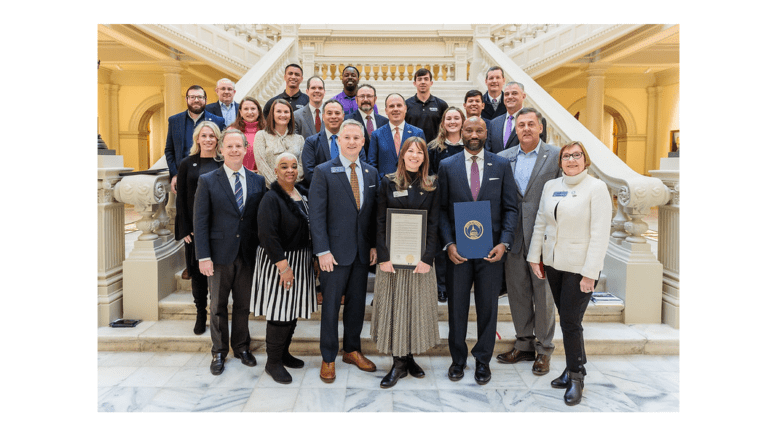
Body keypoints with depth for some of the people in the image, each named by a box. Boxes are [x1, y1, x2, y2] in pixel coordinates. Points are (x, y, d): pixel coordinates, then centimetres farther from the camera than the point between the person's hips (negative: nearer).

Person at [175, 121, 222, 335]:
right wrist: (185, 230, -4)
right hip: (195, 227, 1)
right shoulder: (187, 164, 5)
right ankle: (201, 315, 21)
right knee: (197, 271, 8)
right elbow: (181, 199, 4)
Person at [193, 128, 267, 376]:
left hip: (248, 254, 2)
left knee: (243, 305, 12)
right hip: (220, 254, -1)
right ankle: (219, 352, 25)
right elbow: (200, 222, -4)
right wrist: (203, 257, -10)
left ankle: (241, 347, 30)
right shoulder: (208, 181, -1)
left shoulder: (258, 181, 5)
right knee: (218, 306, 10)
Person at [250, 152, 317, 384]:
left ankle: (283, 353, 31)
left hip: (301, 260, 8)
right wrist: (283, 265, -24)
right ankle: (273, 362, 13)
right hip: (279, 261, -7)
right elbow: (268, 236, -22)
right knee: (280, 313, -3)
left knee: (293, 311, 15)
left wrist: (312, 258, 9)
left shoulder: (303, 194, 8)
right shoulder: (271, 198, -14)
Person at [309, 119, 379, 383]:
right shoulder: (323, 172, -5)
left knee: (357, 302, 14)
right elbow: (317, 215, -8)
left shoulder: (371, 173, 10)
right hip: (335, 251, -4)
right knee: (331, 305, 5)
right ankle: (328, 358, 20)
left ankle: (352, 350, 31)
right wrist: (322, 251, -14)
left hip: (362, 252, 5)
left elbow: (374, 212, 11)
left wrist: (374, 245, 3)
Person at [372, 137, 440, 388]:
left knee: (418, 305, 6)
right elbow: (380, 222, 0)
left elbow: (434, 225, 1)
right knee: (394, 305, 1)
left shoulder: (431, 186, 6)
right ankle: (399, 363, 10)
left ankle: (410, 357, 20)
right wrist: (383, 256, -10)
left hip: (420, 257, 1)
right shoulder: (388, 183, 3)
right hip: (392, 256, -1)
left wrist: (427, 257, -9)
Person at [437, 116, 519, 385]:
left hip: (491, 249, 0)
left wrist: (504, 243, -9)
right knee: (456, 307, 9)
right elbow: (442, 209, 2)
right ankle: (458, 360, 26)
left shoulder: (501, 165, 4)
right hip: (458, 249, 0)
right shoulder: (447, 166, 3)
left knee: (488, 308, 9)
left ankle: (483, 361, 26)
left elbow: (511, 208, 3)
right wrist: (448, 244, -9)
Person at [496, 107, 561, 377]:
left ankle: (544, 350, 21)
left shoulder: (555, 156, -1)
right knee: (517, 292, 11)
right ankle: (524, 344, 28)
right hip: (513, 236, 3)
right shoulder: (504, 158, 8)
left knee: (543, 293, 5)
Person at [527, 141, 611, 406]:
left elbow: (600, 233, -12)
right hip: (553, 264, 5)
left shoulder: (596, 188, -7)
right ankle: (573, 368, 27)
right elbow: (540, 223, 13)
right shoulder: (551, 186, 9)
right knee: (565, 319, 12)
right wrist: (535, 257, 8)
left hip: (580, 267, -5)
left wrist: (590, 272, -16)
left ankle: (576, 377, 14)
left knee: (571, 322, -4)